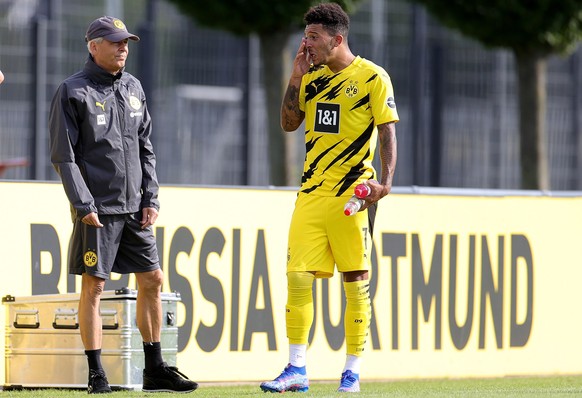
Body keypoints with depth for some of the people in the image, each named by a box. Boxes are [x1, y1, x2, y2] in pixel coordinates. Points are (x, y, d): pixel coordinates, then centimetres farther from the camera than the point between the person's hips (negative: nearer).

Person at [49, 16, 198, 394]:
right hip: (97, 209, -6)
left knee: (152, 280, 6)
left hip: (135, 207, 6)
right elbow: (64, 156, -8)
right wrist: (83, 205, -15)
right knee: (93, 285, -3)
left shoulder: (133, 87, 13)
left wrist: (151, 198, 7)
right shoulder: (73, 92, -6)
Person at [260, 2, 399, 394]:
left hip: (352, 194, -5)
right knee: (297, 276, -3)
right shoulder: (313, 78, 14)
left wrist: (385, 180, -19)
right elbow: (289, 123, 16)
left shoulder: (372, 77, -4)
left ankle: (352, 372, 6)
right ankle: (297, 370, 1)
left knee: (356, 281, -1)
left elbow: (388, 132, -7)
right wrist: (296, 78, 5)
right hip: (312, 192, 5)